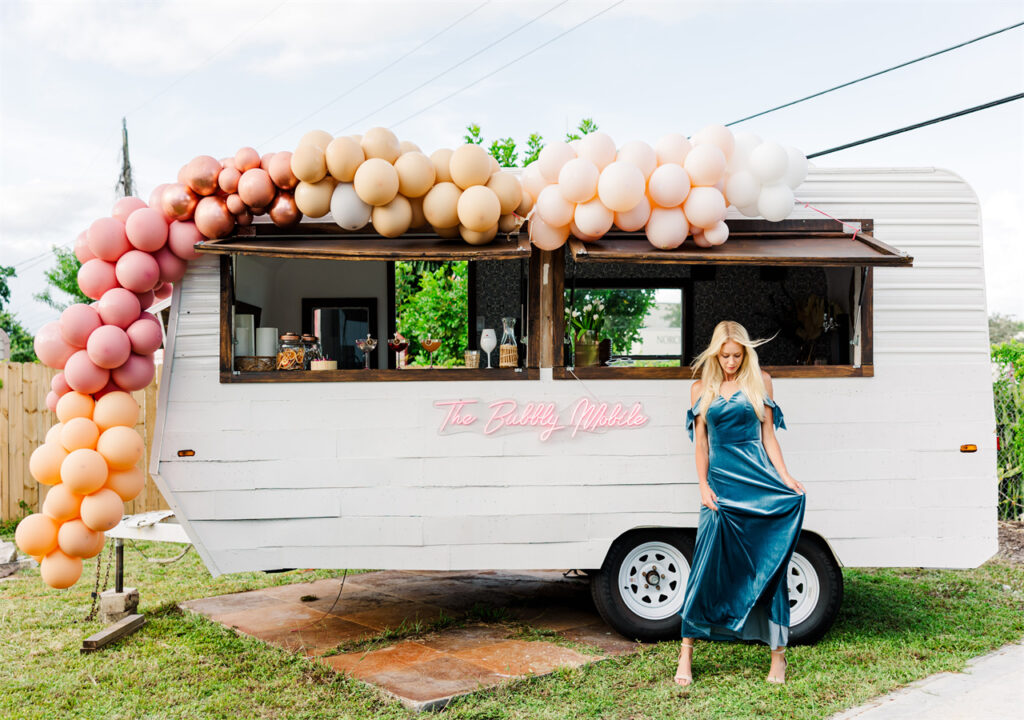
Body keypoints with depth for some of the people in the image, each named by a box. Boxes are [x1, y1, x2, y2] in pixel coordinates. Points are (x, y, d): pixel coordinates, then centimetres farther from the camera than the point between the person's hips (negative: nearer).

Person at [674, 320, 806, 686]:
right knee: (708, 564, -3)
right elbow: (701, 443, 9)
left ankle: (777, 655, 9)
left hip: (758, 478, 0)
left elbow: (768, 435, 6)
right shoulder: (701, 389, 10)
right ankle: (686, 652, 5)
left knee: (768, 565, -1)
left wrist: (785, 476, -5)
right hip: (721, 481, 1)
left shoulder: (759, 381, 8)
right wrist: (703, 485, -2)